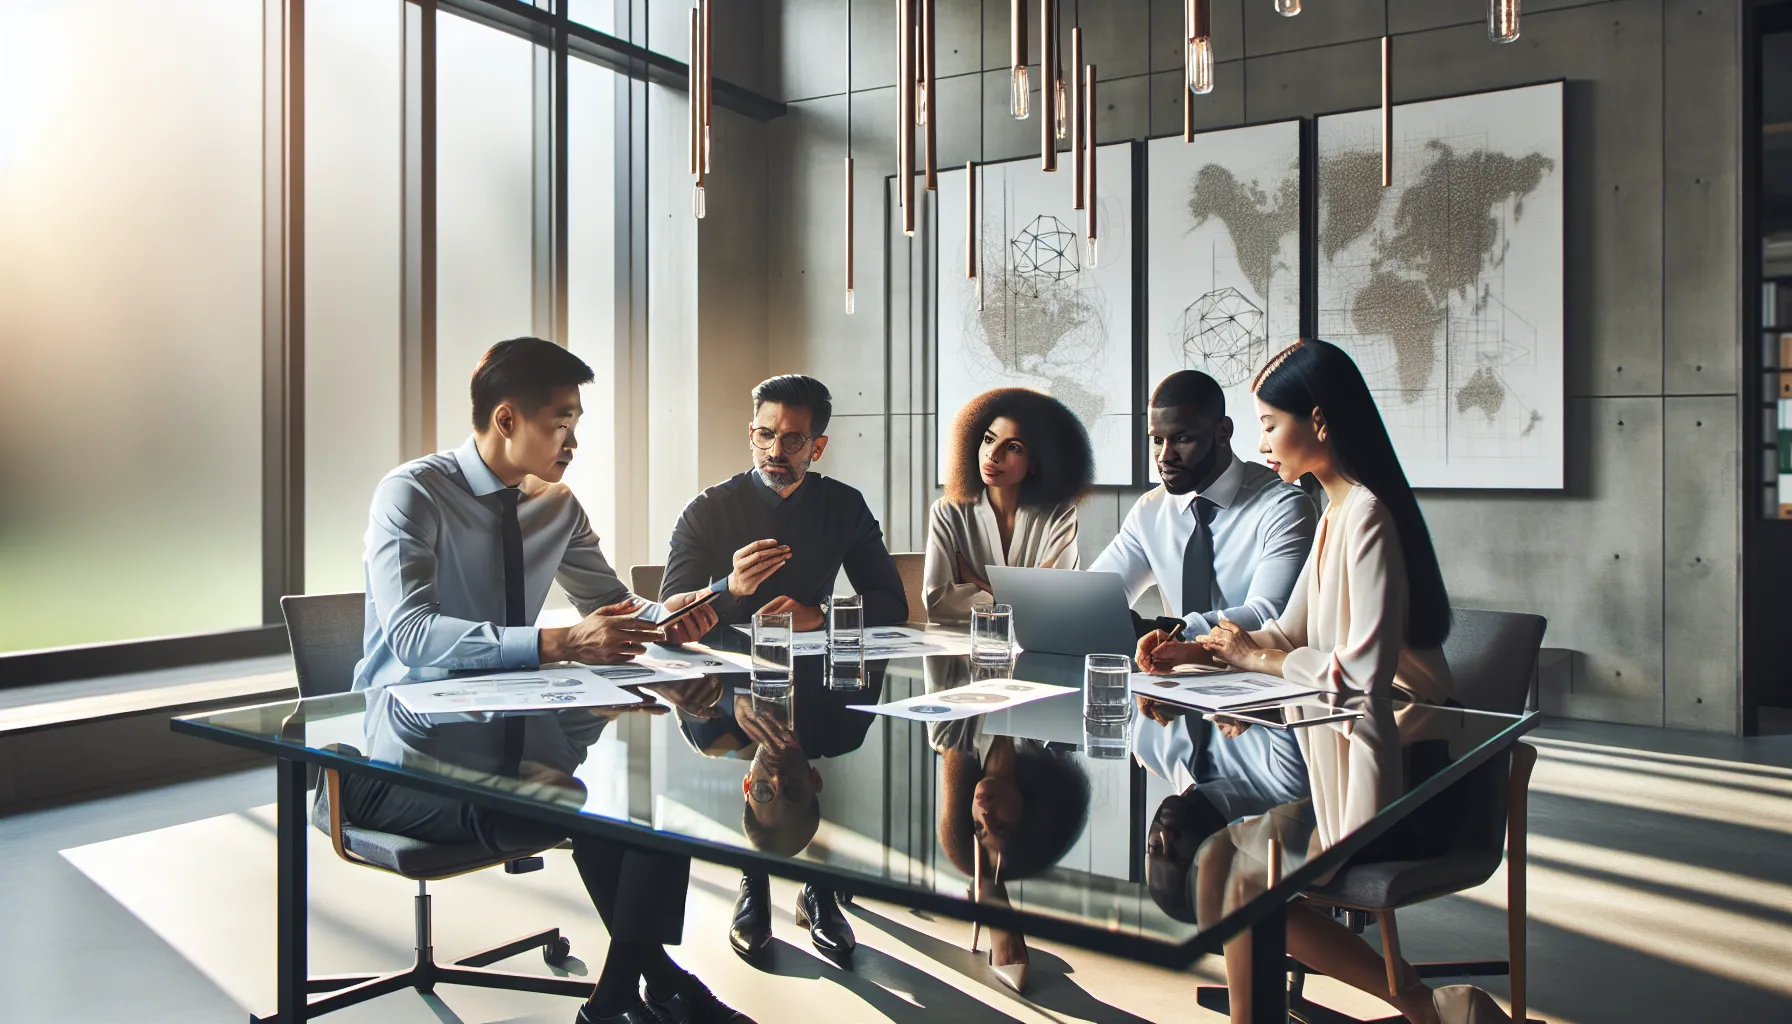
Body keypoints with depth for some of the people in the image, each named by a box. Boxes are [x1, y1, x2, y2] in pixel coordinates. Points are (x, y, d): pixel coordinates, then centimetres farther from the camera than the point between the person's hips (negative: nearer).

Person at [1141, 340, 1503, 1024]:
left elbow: (1363, 671, -26)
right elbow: (1288, 634, 15)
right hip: (1345, 746, 9)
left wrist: (1258, 658, -11)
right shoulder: (1336, 512, 12)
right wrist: (1192, 651, 1)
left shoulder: (1367, 517, -19)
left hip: (1389, 772, -9)